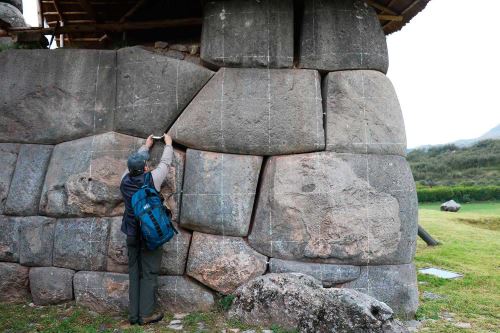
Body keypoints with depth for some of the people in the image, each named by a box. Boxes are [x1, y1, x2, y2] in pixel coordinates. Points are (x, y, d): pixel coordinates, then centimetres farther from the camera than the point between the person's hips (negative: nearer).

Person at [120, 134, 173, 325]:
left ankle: (133, 314, 19)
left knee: (134, 272, 12)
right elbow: (165, 163, 3)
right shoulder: (151, 179, -13)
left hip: (131, 235, 5)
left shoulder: (125, 180, -1)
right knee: (149, 273, 3)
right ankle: (147, 314, 10)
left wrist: (146, 146, 31)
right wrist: (168, 144, 20)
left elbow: (135, 161, 17)